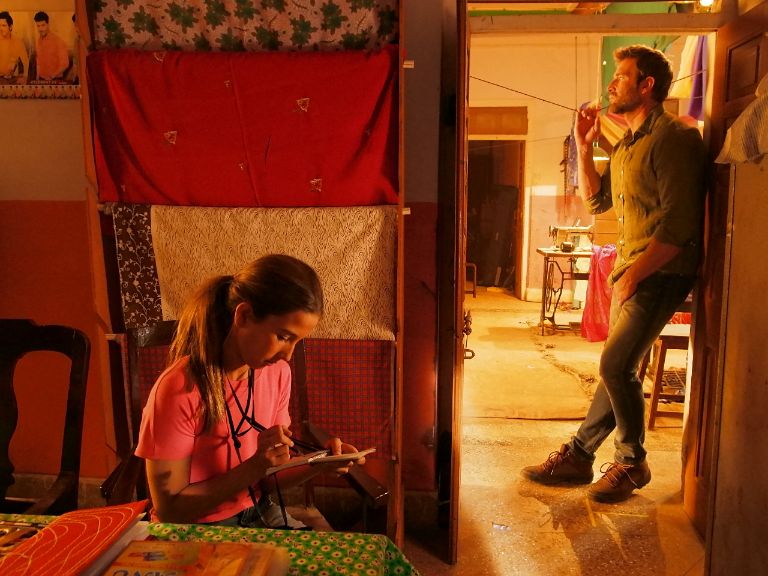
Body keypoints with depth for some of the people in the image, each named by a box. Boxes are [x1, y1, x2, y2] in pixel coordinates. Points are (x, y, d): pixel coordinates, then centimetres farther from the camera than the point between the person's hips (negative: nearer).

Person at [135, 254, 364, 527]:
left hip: (260, 514, 5)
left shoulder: (278, 373, -6)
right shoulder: (179, 391, -24)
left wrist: (318, 463, -17)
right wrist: (257, 465, -26)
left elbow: (270, 476, 2)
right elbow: (170, 511, -17)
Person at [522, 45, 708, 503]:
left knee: (615, 366, -11)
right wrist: (584, 146, 12)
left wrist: (633, 274, -20)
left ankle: (632, 463, 10)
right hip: (631, 272, 9)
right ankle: (578, 456, 19)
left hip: (662, 274, -9)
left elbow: (679, 224, -21)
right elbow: (596, 200, 20)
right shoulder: (627, 145, 16)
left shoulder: (673, 138, -14)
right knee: (620, 368, 12)